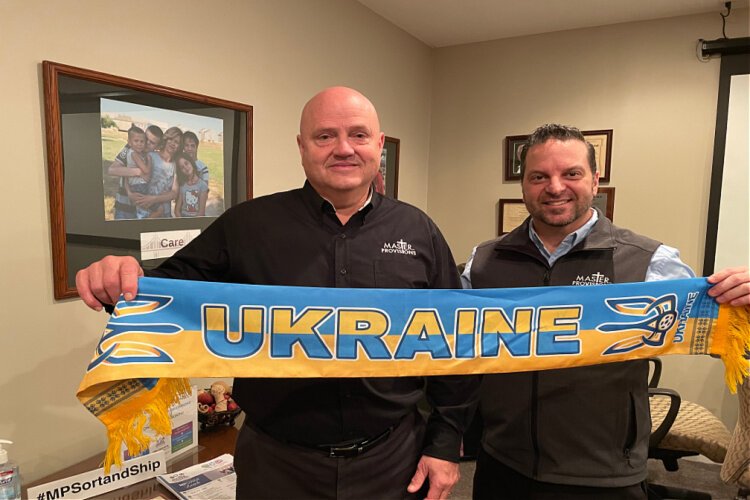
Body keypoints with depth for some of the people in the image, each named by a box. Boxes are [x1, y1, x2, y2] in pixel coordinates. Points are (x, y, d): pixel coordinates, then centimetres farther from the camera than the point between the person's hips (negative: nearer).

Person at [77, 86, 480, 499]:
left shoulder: (419, 232, -3)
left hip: (393, 458, 1)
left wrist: (445, 443, 0)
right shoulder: (247, 226, -5)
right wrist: (124, 286, -25)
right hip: (277, 463, 0)